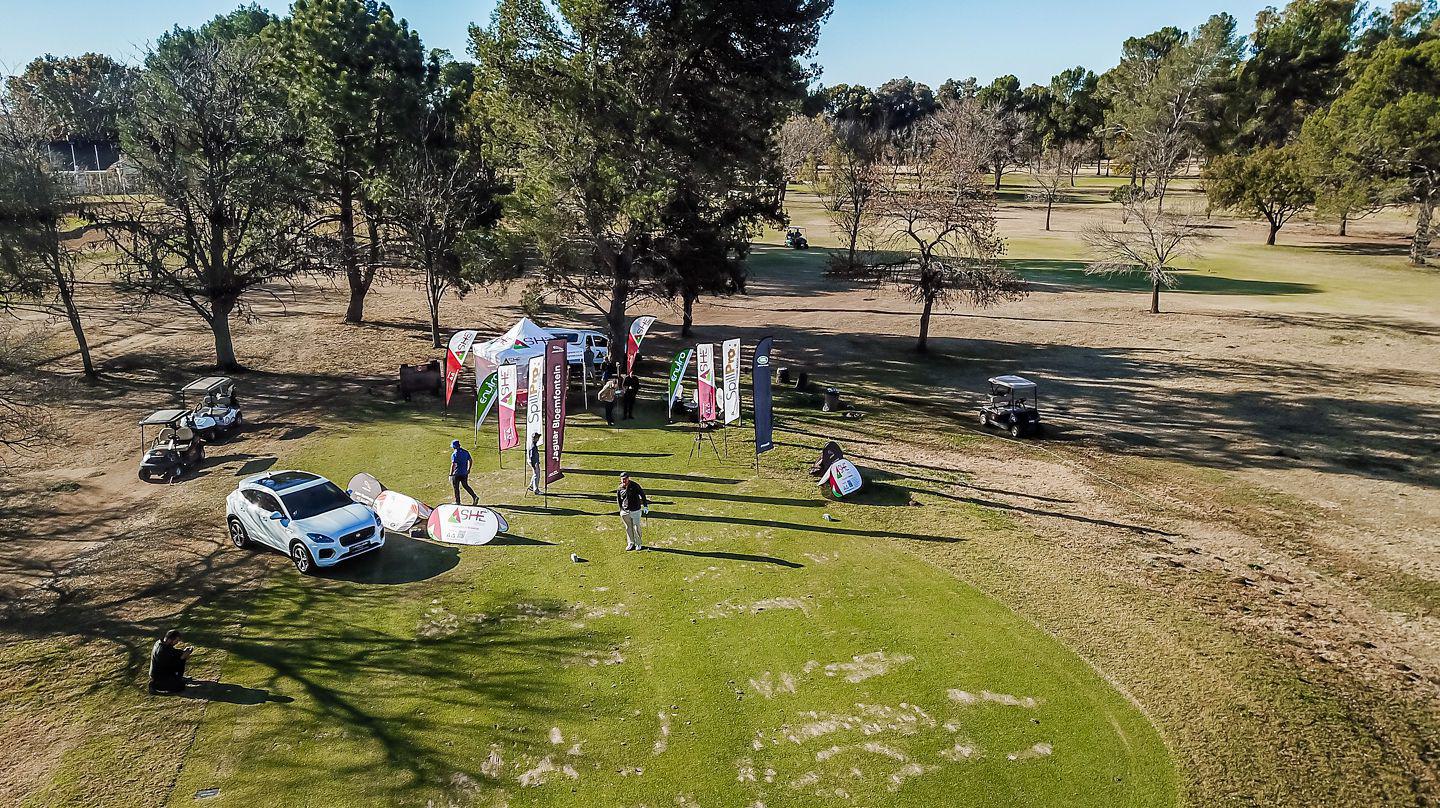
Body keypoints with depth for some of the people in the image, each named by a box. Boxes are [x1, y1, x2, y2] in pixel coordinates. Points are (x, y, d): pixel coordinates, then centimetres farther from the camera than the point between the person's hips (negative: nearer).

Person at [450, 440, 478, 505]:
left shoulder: (454, 454, -15)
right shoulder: (465, 452, 4)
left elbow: (453, 465, -19)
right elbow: (470, 460, 10)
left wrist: (450, 475, -17)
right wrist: (468, 469, 21)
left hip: (457, 474, -6)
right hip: (465, 473, 6)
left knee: (456, 488, 8)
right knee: (466, 486, 15)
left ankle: (457, 501, 15)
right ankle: (475, 497, 0)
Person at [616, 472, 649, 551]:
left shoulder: (635, 485, -10)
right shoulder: (620, 488, 1)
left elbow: (642, 495, -4)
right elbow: (618, 499, 14)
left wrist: (645, 506, -8)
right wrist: (621, 509, 10)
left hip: (635, 511, -3)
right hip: (625, 511, 3)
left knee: (636, 527, 1)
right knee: (628, 528, 11)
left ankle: (638, 544, 14)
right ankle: (630, 543, 24)